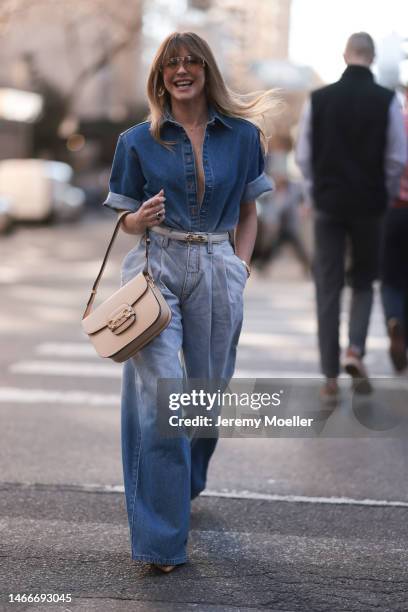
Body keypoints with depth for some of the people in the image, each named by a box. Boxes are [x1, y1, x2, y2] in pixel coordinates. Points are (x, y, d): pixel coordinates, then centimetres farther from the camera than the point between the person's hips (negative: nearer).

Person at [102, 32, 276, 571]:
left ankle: (187, 484, 39)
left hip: (217, 271, 2)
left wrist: (241, 264, 2)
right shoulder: (138, 140, 4)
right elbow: (128, 221, 10)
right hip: (156, 267, -2)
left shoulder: (242, 136, 7)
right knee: (160, 394, -12)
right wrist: (144, 217, -12)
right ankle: (161, 539, -8)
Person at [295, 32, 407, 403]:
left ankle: (331, 378, 5)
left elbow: (303, 156, 1)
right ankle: (355, 351, -5)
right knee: (364, 281, 17)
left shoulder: (318, 99, -3)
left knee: (328, 288, 6)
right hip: (370, 205, -1)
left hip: (328, 205, 1)